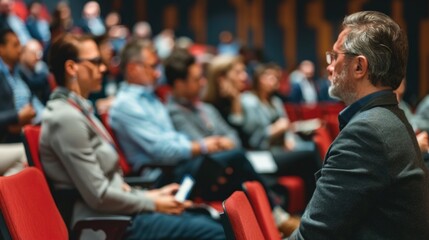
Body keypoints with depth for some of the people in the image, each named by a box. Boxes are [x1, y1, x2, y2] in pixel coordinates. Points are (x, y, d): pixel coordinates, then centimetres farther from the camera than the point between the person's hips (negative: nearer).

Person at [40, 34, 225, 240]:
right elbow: (99, 196, -20)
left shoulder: (78, 109, 12)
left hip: (114, 215, 10)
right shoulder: (67, 118, -18)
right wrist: (152, 204, -9)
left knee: (208, 222, 8)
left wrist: (147, 195, 8)